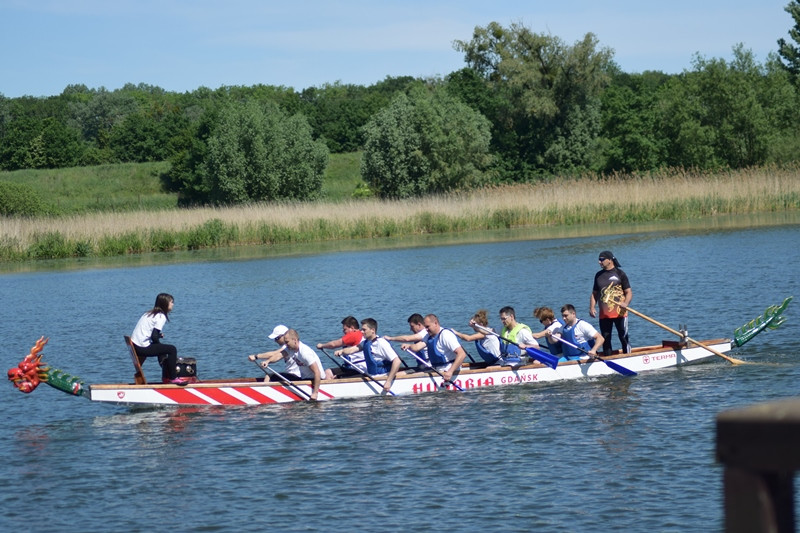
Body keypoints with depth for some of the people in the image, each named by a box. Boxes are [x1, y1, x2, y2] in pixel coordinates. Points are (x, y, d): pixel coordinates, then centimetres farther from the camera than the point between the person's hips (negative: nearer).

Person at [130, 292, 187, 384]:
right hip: (142, 348, -10)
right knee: (172, 349, -5)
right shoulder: (161, 317, -11)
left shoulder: (150, 313, 17)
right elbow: (154, 337, -17)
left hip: (134, 345, 10)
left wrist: (159, 335, 3)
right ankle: (173, 378, 1)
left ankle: (166, 377, 34)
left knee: (162, 347, 28)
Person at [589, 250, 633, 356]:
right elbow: (594, 294, 18)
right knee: (605, 339, 6)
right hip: (604, 314, 5)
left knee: (623, 337, -1)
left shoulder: (620, 274, -1)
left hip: (619, 312, -5)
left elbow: (629, 292, -4)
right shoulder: (598, 275, 14)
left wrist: (625, 303, -23)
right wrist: (592, 308, 3)